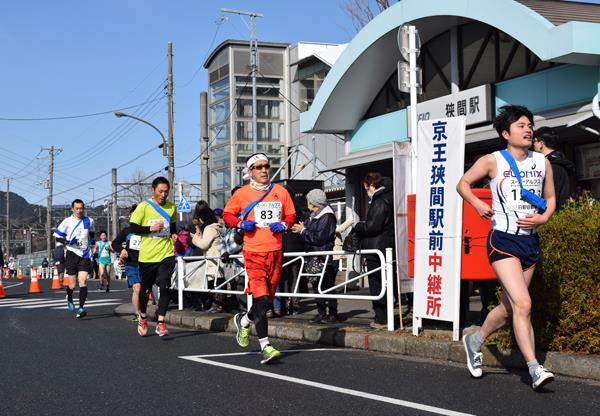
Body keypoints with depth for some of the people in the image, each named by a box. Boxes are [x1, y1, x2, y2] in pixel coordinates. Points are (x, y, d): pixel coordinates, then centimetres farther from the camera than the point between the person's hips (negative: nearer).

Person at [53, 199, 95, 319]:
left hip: (85, 255, 1)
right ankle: (69, 299, 38)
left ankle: (81, 307, -14)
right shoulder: (67, 221, -2)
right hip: (72, 254, -1)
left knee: (83, 280, -14)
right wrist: (66, 241, -18)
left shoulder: (89, 221, 6)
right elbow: (57, 237, 0)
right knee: (72, 284, 5)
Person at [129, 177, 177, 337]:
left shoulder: (171, 208, 7)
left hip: (166, 254, 2)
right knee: (145, 289, 12)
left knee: (165, 287, -14)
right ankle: (142, 317, 36)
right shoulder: (143, 206, -5)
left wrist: (174, 234, 5)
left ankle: (160, 322, -11)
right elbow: (132, 228, -7)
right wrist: (151, 228, -17)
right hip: (147, 255, -2)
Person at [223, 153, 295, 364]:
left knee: (267, 300, 11)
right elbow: (227, 214, 13)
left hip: (275, 251, 4)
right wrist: (241, 223, -6)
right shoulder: (242, 193, 2)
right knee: (261, 299, -15)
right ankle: (265, 346, -6)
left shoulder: (280, 192, 9)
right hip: (254, 252, -4)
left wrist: (284, 225, -3)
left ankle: (244, 320, 41)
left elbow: (291, 215, 18)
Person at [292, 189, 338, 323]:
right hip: (315, 258, 10)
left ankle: (332, 314, 1)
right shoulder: (314, 216, 18)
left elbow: (319, 237, -21)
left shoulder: (327, 217, -13)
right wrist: (301, 230, 5)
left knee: (327, 286, -5)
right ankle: (321, 313, 17)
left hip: (325, 259, -10)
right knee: (317, 286, 11)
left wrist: (303, 230, -11)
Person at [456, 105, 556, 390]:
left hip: (530, 241, 6)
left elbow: (550, 198, 16)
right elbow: (463, 183, 6)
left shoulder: (542, 162, 7)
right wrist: (477, 204, -11)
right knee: (522, 304, -18)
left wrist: (543, 218, -4)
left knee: (509, 307, 13)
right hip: (503, 240, -5)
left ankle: (474, 341, 38)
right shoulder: (493, 161, -4)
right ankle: (534, 369, -15)